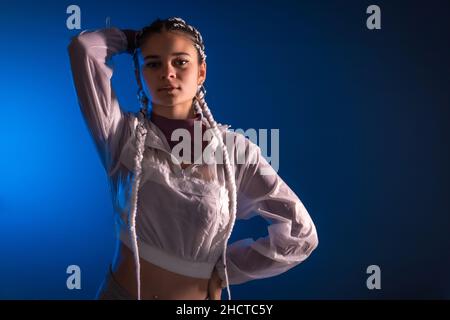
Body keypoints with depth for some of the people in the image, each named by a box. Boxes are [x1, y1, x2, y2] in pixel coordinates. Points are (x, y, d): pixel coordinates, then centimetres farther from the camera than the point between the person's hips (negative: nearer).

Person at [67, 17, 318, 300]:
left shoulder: (234, 148, -12)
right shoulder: (123, 134, -10)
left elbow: (300, 234, -11)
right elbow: (84, 47, -19)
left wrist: (225, 269, -7)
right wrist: (134, 39, -4)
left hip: (199, 296, 0)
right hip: (121, 290, 1)